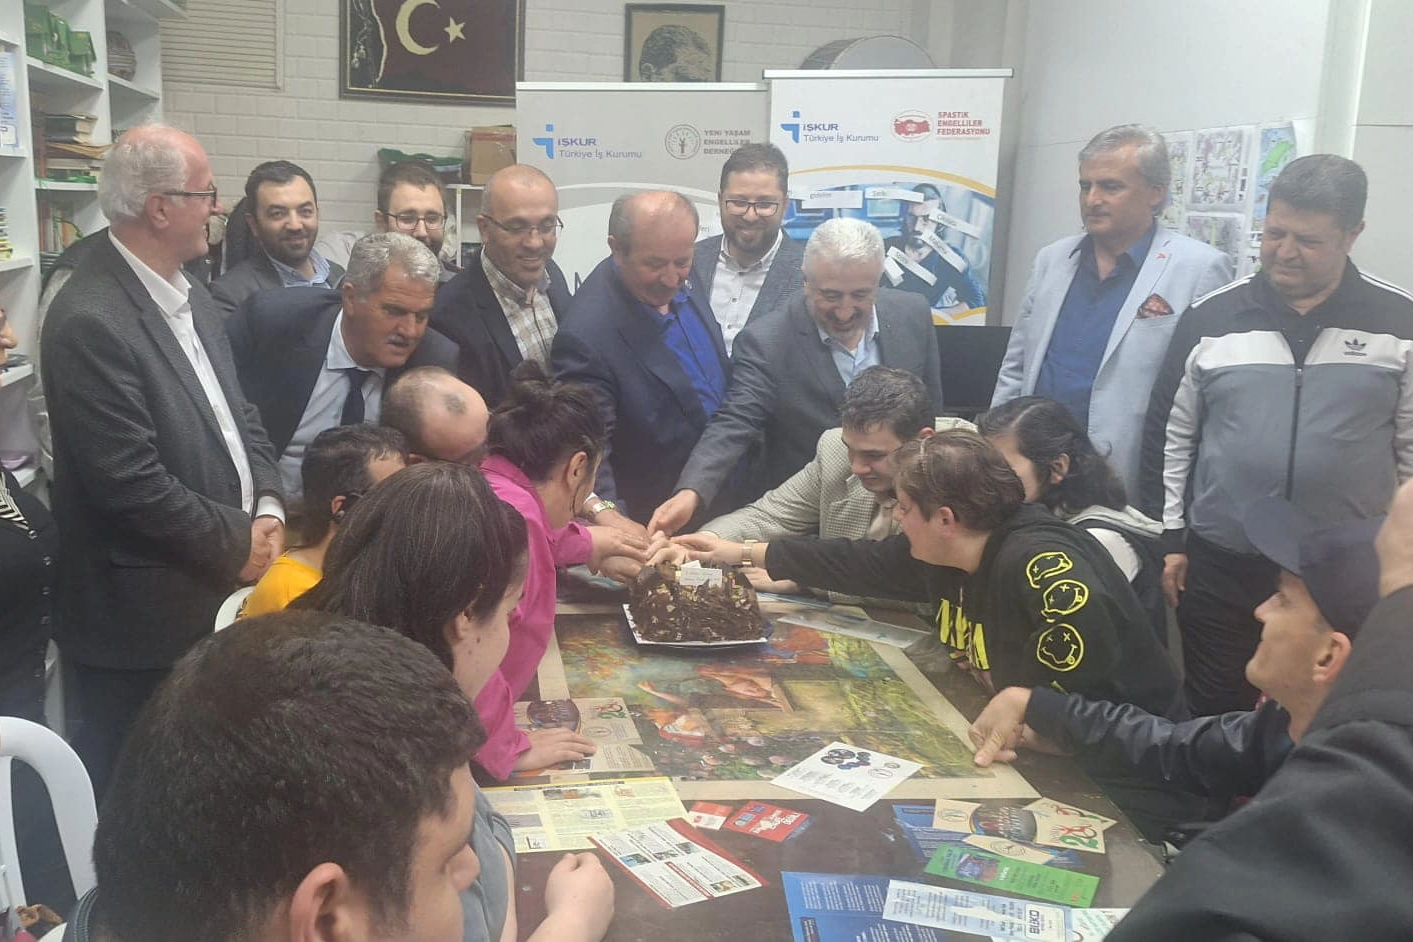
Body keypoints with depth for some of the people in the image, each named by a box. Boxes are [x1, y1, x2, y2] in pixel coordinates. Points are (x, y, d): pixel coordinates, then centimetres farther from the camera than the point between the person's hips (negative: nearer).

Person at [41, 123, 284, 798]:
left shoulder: (189, 295, 9)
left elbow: (235, 413, 15)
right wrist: (239, 541, -12)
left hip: (217, 598, 8)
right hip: (143, 622, -8)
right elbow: (131, 485, -23)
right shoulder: (90, 321, -21)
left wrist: (267, 509, -1)